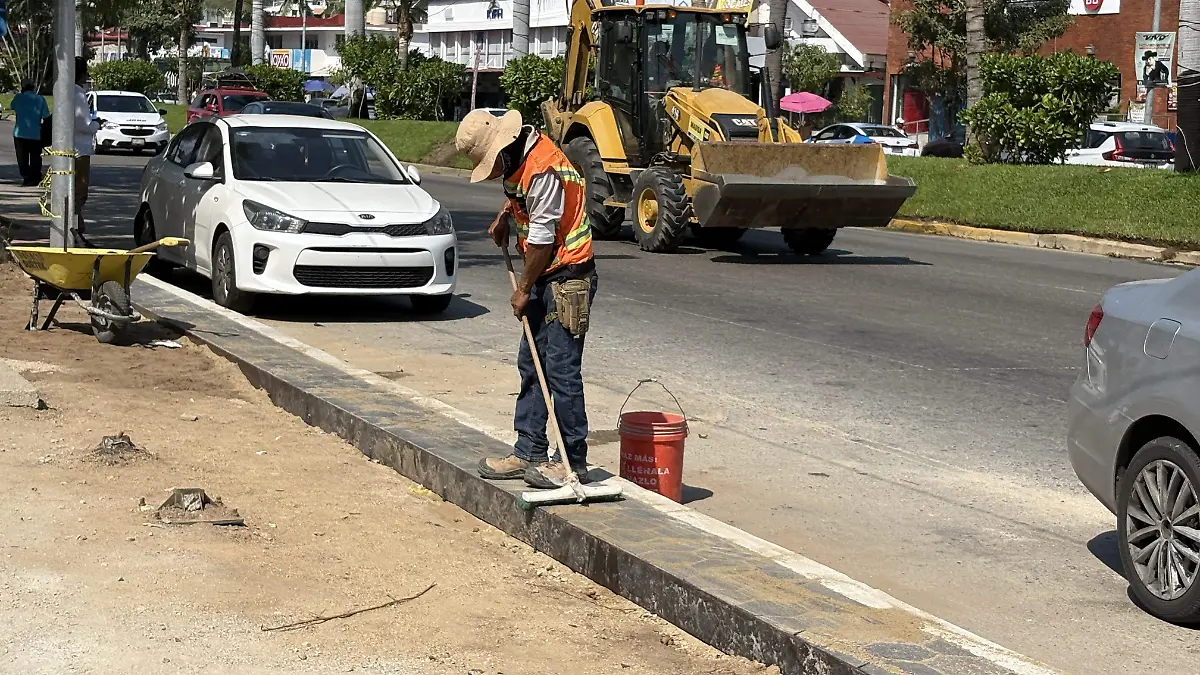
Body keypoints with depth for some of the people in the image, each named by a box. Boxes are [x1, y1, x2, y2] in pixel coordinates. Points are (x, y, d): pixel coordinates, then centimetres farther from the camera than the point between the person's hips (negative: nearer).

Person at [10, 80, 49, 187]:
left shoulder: (18, 98, -4)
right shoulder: (40, 99, -5)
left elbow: (13, 107, 16)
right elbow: (46, 116, -5)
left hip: (20, 133, 0)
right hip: (36, 134, 0)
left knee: (22, 158, 7)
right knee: (35, 158, 10)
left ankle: (26, 178, 1)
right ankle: (35, 179, 10)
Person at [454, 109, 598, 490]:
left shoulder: (543, 172, -23)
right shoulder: (520, 155, 7)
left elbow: (541, 240, -19)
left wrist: (523, 289, -9)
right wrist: (504, 217, 14)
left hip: (567, 277, -10)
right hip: (545, 278, 10)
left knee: (561, 370, -8)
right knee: (530, 367, 12)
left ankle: (573, 462, -1)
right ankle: (528, 453, 18)